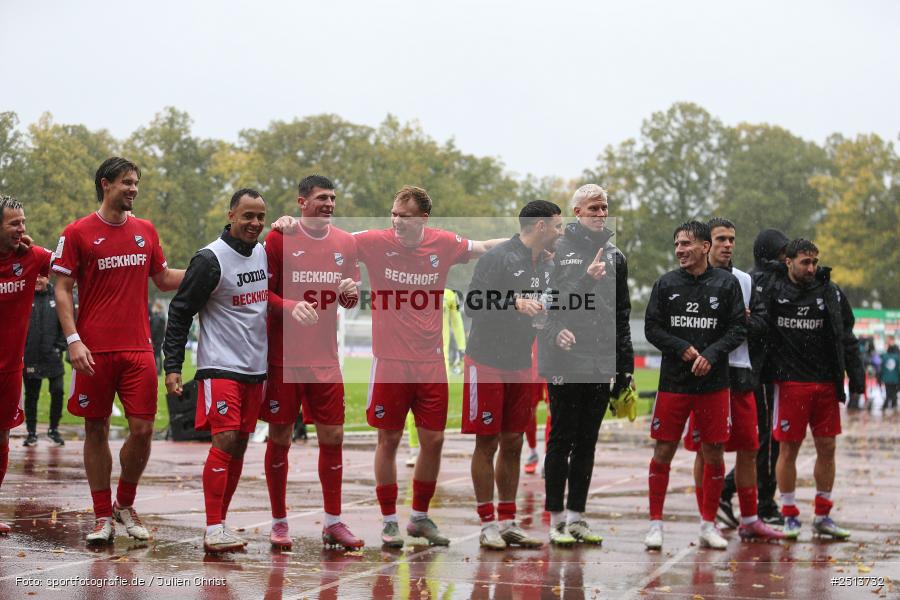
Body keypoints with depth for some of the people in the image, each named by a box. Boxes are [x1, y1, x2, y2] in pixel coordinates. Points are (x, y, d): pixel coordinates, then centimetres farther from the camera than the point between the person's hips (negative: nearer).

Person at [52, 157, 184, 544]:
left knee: (142, 429, -2)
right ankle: (102, 517, 13)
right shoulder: (78, 233, -1)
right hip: (95, 351, -3)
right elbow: (62, 289, -2)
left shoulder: (145, 231, 12)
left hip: (138, 349, 3)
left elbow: (164, 279, 22)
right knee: (96, 430, 4)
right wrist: (73, 340, -12)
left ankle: (125, 504, 20)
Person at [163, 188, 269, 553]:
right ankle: (213, 530, -13)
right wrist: (172, 366, -14)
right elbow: (180, 312, -9)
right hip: (220, 367, -7)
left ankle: (219, 523, 14)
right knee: (224, 440, -14)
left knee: (240, 444, 7)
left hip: (255, 368, 7)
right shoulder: (211, 259, -11)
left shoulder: (266, 255, 10)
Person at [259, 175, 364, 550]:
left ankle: (333, 523, 10)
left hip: (325, 357, 4)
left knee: (333, 436, 2)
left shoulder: (345, 243, 9)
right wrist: (291, 307, -23)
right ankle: (279, 522, 13)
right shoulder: (280, 238, -4)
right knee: (280, 438, 2)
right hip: (284, 356, -4)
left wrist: (351, 292, -6)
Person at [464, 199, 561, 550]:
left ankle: (508, 522, 15)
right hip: (486, 364, -7)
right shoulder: (498, 258, -14)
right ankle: (488, 524, 4)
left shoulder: (546, 266, 10)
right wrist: (515, 303, -27)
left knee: (513, 444, 9)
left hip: (520, 366, 7)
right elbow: (472, 305, -19)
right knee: (487, 444, -2)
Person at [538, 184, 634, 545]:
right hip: (564, 363, -5)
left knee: (587, 443, 8)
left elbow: (622, 315, 17)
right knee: (561, 440, -2)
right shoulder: (557, 250, 0)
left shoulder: (614, 258, 15)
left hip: (601, 364, 5)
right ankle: (556, 519, 3)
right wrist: (555, 332, -25)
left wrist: (625, 366, 12)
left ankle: (576, 516, 14)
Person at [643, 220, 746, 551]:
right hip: (673, 382, 0)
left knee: (714, 454, 3)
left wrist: (712, 354, -14)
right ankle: (655, 523, 9)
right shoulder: (666, 283, 4)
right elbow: (652, 328, 3)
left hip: (713, 383, 0)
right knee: (663, 452, 0)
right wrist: (682, 348, -12)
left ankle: (708, 524, 16)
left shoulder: (727, 283, 2)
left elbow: (738, 328, 0)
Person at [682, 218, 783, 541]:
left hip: (740, 372, 5)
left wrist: (744, 321, -10)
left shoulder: (745, 281, 14)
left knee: (748, 449, 8)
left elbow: (761, 324, 10)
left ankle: (749, 521, 17)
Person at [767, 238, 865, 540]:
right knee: (788, 449, 0)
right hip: (790, 382, -3)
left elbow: (846, 339, 9)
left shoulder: (831, 293, 6)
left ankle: (823, 516, 17)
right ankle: (790, 516, 11)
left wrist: (857, 378, 4)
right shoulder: (773, 292, -2)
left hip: (826, 383, 3)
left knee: (827, 448, 6)